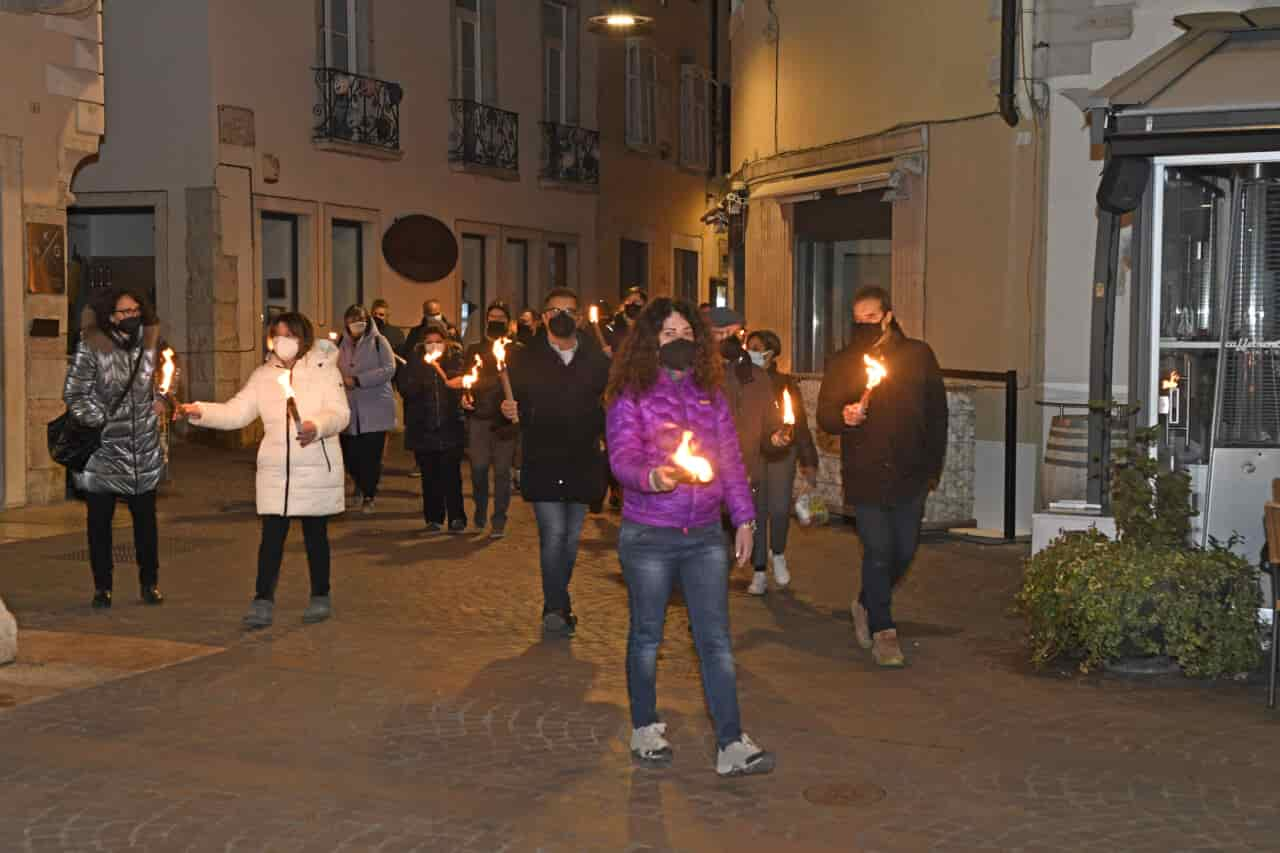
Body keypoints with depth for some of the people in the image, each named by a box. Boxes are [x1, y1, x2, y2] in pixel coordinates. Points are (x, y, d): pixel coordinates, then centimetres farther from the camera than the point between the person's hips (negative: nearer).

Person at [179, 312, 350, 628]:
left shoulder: (324, 369, -2)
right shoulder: (263, 375, 8)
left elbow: (340, 413, -11)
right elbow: (236, 412, 1)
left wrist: (317, 426, -30)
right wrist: (199, 412, -13)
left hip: (316, 470, -2)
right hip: (275, 471, 2)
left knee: (315, 534, 9)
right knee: (272, 535, -1)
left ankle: (320, 598, 22)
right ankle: (263, 602, 3)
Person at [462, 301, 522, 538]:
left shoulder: (516, 351, 8)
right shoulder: (474, 350, 15)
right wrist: (464, 396, -3)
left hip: (505, 418, -2)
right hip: (478, 417, 2)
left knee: (502, 470, -2)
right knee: (478, 467, -2)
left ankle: (499, 521, 5)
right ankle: (480, 510, 21)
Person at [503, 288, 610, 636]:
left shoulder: (597, 360, 8)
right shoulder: (526, 360, 3)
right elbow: (515, 406, 1)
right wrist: (510, 412, -20)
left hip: (582, 463, 3)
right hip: (542, 464, -3)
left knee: (571, 537, 11)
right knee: (554, 532, -13)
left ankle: (556, 607, 26)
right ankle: (557, 608, -6)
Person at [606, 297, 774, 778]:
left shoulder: (710, 393, 11)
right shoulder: (630, 396, -1)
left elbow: (731, 459, 12)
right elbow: (622, 456, -13)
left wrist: (744, 518, 7)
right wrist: (652, 477, -35)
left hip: (705, 534, 3)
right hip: (648, 536, -3)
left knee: (716, 640, -2)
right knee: (647, 635, 11)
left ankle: (731, 745, -3)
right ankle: (644, 729, 27)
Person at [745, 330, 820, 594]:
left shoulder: (785, 383, 1)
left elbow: (800, 422, 3)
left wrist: (808, 461, 1)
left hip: (781, 453, -1)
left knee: (779, 509, -12)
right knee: (756, 513, 2)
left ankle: (778, 553, 17)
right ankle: (759, 573, 12)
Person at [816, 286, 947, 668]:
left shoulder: (918, 356, 4)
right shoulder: (843, 362, 2)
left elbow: (937, 413, 9)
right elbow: (824, 414, 1)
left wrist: (933, 467, 8)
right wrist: (843, 416, -23)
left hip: (910, 474, 2)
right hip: (865, 475, -2)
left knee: (903, 551, 9)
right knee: (879, 552, -5)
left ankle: (867, 604, 34)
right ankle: (883, 630, 8)